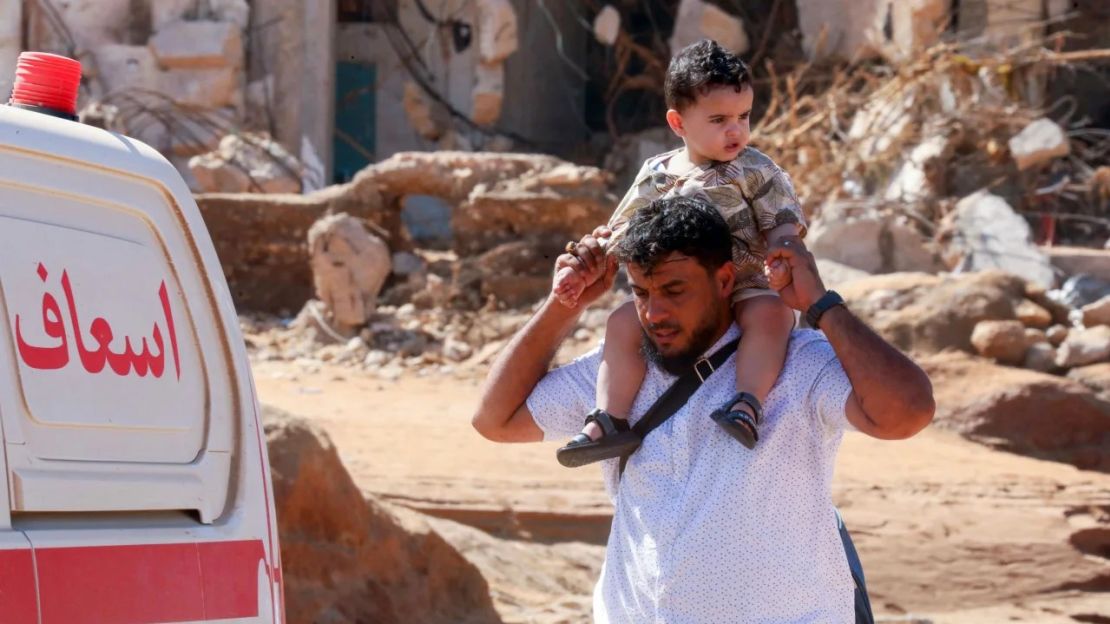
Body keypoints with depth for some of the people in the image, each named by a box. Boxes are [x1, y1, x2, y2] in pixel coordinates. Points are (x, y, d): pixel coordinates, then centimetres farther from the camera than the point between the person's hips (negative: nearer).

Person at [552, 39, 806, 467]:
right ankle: (609, 419, -28)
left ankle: (748, 403, -48)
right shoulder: (656, 175, 9)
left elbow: (784, 225, -4)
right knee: (624, 322, -22)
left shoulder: (754, 171, 0)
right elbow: (621, 234, 17)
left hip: (746, 288, -3)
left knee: (769, 314, -37)